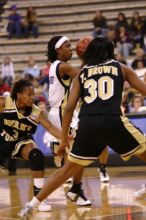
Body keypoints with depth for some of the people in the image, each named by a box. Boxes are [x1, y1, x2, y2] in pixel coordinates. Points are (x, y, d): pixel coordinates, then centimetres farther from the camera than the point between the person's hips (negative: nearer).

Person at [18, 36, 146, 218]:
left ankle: (31, 205, 17)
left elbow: (69, 108, 15)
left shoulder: (82, 73, 21)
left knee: (68, 168, 18)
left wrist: (63, 139, 20)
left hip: (86, 124, 3)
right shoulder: (121, 68, 17)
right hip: (113, 121, -3)